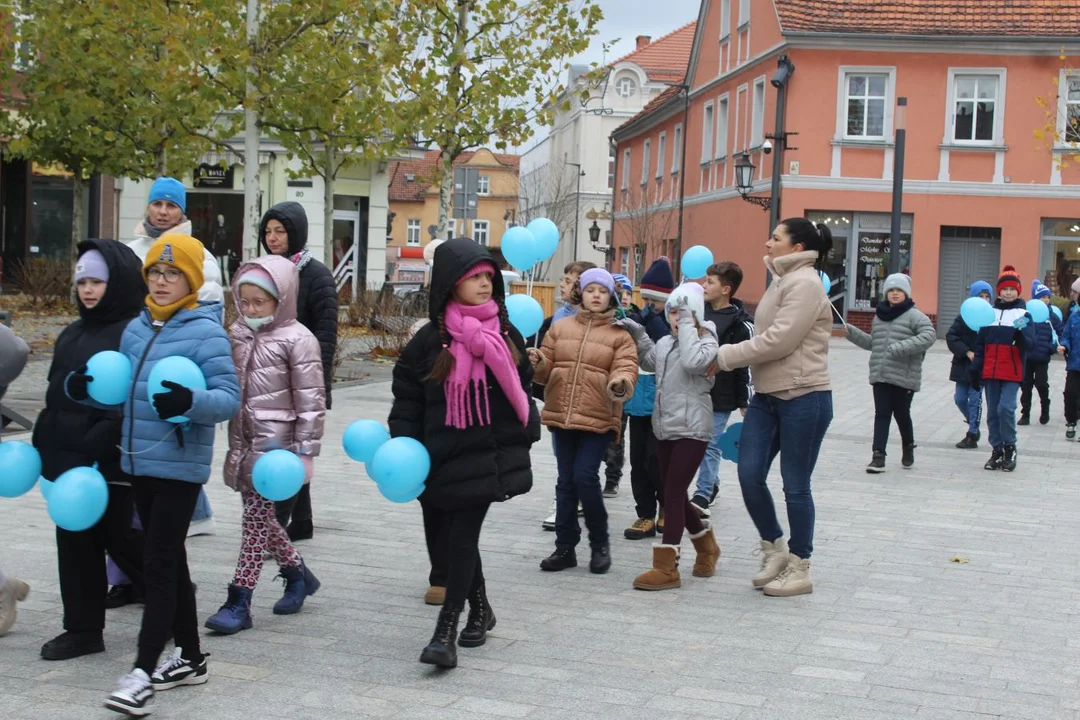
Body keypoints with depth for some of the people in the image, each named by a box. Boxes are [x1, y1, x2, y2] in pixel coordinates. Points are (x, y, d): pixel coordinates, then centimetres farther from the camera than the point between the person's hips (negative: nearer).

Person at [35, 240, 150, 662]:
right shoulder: (73, 335, 15)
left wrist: (99, 441, -23)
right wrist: (43, 441, 15)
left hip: (114, 462, -8)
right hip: (70, 459, 8)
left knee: (122, 539, 2)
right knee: (75, 543, 10)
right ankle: (82, 629, 19)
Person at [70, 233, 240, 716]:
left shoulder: (205, 331, -10)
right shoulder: (136, 329, 10)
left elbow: (229, 398, -17)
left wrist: (190, 401, -36)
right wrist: (84, 388, -4)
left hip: (180, 465, -7)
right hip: (138, 461, 7)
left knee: (159, 563, -7)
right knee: (170, 561, 16)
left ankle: (142, 672, -4)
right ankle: (189, 658, 29)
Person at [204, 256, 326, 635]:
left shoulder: (297, 340, -10)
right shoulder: (238, 333, 10)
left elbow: (310, 400, -10)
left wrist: (306, 451, -12)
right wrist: (234, 444, 15)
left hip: (275, 441, -7)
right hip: (244, 440, 7)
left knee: (257, 518, -6)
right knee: (261, 516, 13)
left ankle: (239, 602, -2)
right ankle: (298, 574, 34)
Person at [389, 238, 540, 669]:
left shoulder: (506, 333, 5)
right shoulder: (431, 339, -3)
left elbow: (521, 386, 17)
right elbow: (407, 397, 1)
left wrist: (527, 433, 16)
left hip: (493, 453, 0)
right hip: (446, 455, 0)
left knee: (463, 536, -6)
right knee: (459, 536, 10)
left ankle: (447, 630, -4)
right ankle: (479, 609, 32)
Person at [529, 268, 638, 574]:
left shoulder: (620, 334, 2)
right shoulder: (560, 327, 11)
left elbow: (626, 369, -8)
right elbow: (547, 371, 11)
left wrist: (620, 383, -31)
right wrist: (538, 363, -12)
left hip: (598, 419, -4)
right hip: (561, 415, 4)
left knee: (585, 477, -11)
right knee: (566, 481, 8)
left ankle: (600, 543, 9)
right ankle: (565, 547, 17)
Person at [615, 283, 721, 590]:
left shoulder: (706, 341, -7)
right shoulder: (666, 342, 12)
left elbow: (694, 362, -28)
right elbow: (649, 361, 31)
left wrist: (687, 324, -19)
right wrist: (638, 333, 17)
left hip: (691, 429, -8)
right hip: (665, 427, 8)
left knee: (673, 492, -11)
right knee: (673, 494, 12)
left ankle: (666, 567, -10)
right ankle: (707, 546, 34)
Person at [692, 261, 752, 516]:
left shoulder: (740, 323, -11)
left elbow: (746, 364, -10)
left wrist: (745, 403, -10)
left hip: (720, 397, -7)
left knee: (710, 444, -5)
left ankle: (702, 495, -1)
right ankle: (711, 485, 29)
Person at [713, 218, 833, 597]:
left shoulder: (805, 284, -13)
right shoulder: (782, 281, 17)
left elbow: (778, 340, -20)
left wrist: (723, 357, -15)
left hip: (803, 398, -8)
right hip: (767, 396, 8)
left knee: (795, 485, 0)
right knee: (749, 474, 2)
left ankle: (799, 568, 13)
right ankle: (774, 548, 21)